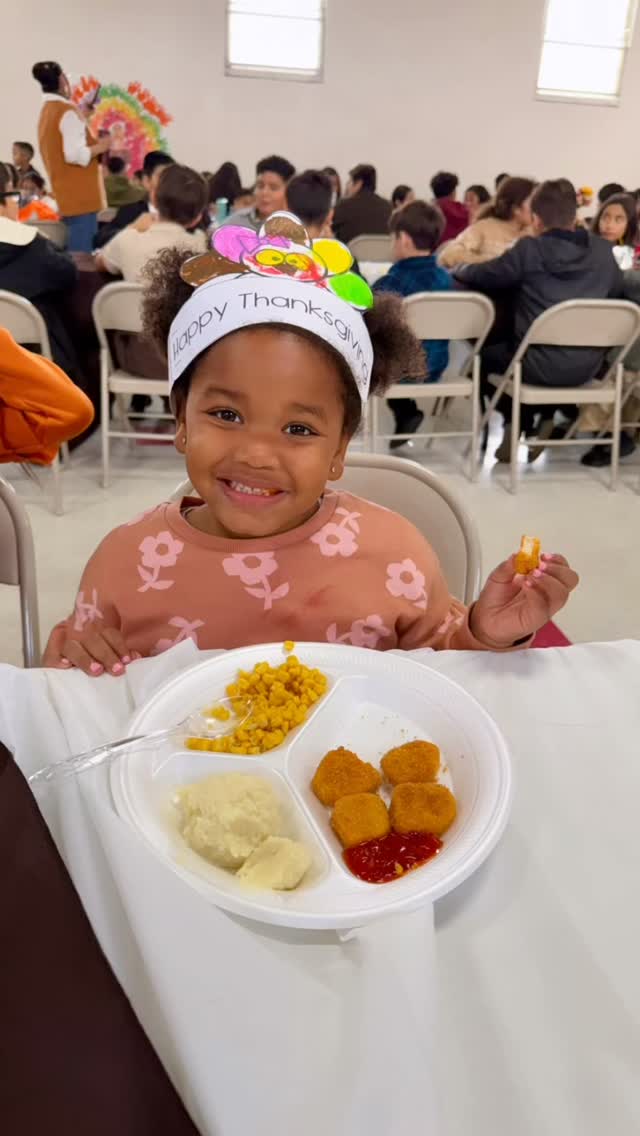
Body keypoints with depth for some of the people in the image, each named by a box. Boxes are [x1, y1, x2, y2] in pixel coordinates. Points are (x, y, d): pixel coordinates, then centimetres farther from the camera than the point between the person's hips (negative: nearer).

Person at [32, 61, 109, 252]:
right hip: (80, 195, -9)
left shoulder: (46, 111, 16)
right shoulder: (68, 111, -11)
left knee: (77, 250, 12)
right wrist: (100, 146, -5)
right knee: (83, 253, -10)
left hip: (67, 195, 9)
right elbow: (75, 155, -20)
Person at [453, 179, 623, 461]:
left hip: (540, 365, -5)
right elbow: (616, 289, 20)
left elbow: (475, 276, 0)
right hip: (587, 366, 5)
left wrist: (459, 267, 22)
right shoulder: (602, 250, 2)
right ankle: (544, 419, 35)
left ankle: (518, 426, 29)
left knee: (486, 354, 25)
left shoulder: (529, 250, -10)